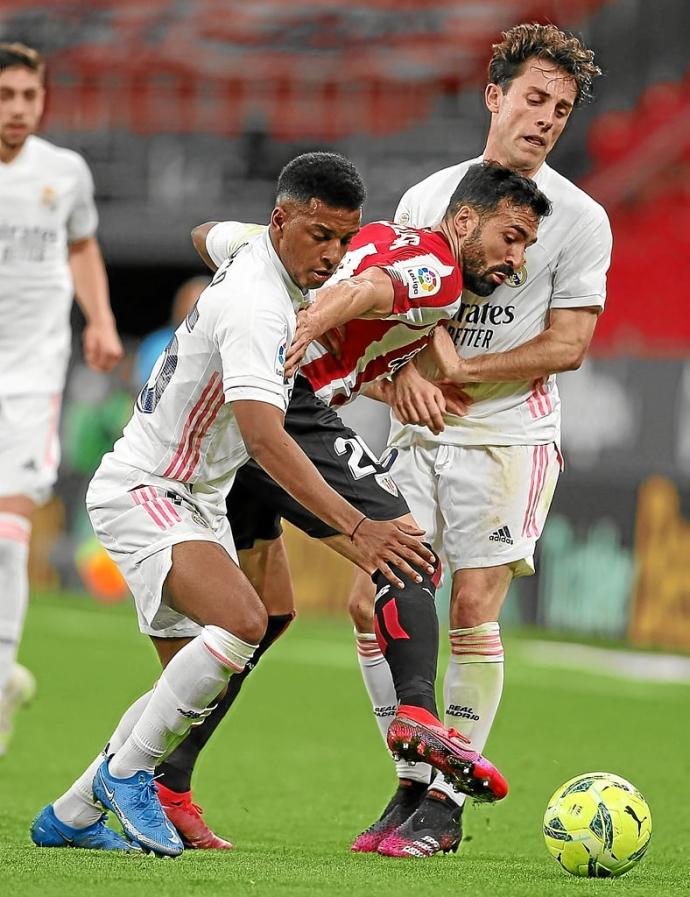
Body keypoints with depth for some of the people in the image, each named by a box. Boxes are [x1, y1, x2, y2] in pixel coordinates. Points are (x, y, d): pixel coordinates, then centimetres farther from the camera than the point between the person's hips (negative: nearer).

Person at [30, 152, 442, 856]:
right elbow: (263, 436, -36)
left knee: (194, 679, 12)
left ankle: (70, 815, 22)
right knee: (241, 621, -31)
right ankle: (126, 772, -15)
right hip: (141, 490, -11)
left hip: (194, 501, 11)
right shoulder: (254, 305, -27)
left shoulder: (260, 260, 2)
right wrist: (357, 528, -44)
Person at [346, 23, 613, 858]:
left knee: (473, 609, -9)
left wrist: (462, 369, -12)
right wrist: (403, 374, -11)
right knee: (371, 602, -2)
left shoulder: (579, 218, -4)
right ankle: (413, 783, 10)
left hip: (508, 437, -4)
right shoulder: (425, 197, 8)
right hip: (418, 437, 4)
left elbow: (566, 345, -7)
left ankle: (445, 805, -2)